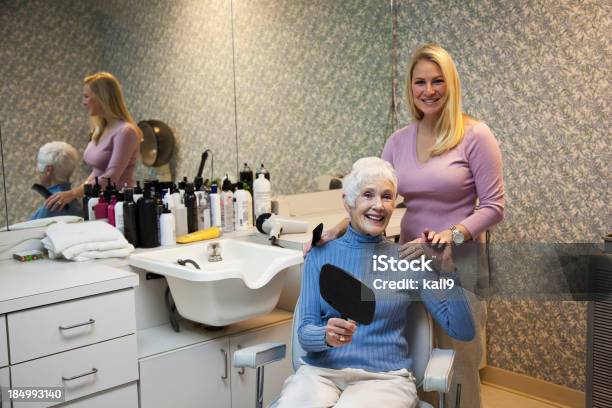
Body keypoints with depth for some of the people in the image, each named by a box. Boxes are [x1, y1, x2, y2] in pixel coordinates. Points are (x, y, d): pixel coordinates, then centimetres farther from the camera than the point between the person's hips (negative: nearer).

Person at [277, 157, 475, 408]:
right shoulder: (320, 255, 7)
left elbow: (463, 331, 1)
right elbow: (305, 333, 1)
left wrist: (445, 268, -9)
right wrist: (327, 336, -21)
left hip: (385, 377, -1)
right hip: (321, 371, 1)